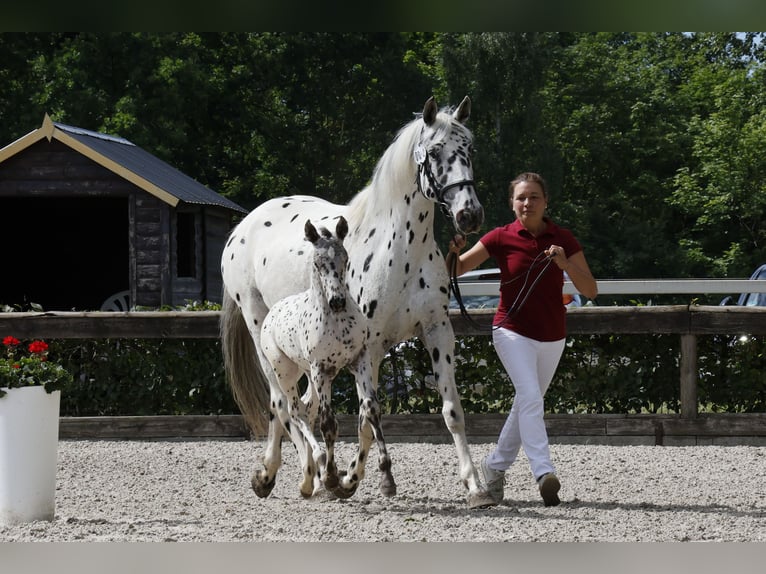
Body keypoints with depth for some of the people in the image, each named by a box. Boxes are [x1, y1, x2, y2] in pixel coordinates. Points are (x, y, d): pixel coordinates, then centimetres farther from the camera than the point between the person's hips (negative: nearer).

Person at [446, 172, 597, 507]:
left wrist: (566, 265, -20)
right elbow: (456, 269, 1)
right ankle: (543, 472, -34)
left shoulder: (564, 240, -2)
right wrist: (452, 252, -21)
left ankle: (495, 466, 34)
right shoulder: (501, 238, -5)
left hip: (552, 337, 3)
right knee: (530, 396, -24)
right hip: (513, 331, -3)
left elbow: (590, 291, -4)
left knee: (527, 403, 15)